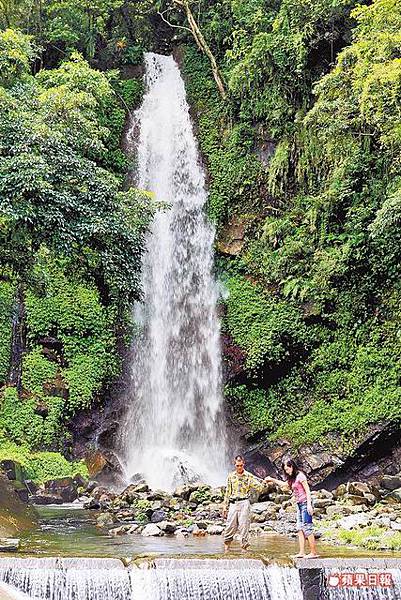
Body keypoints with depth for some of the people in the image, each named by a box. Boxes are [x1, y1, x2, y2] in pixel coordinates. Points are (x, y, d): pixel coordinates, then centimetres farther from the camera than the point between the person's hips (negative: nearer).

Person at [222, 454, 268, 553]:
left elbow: (259, 487, -2)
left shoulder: (249, 476, 2)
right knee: (230, 525, 1)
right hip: (233, 503, 2)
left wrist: (264, 483, -23)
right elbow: (228, 493, 13)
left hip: (244, 503, -2)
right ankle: (226, 546, 14)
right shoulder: (231, 476, 9)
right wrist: (225, 507, 11)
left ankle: (244, 547, 7)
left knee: (244, 526, -2)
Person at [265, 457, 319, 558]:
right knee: (300, 528, 5)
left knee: (307, 528, -9)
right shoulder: (292, 478, 16)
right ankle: (301, 552, 4)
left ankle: (313, 552, -7)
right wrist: (272, 479, 28)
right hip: (299, 504, 9)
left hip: (305, 503, -9)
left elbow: (307, 490, -13)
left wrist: (309, 504, -19)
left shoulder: (300, 475, -9)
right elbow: (284, 484, 32)